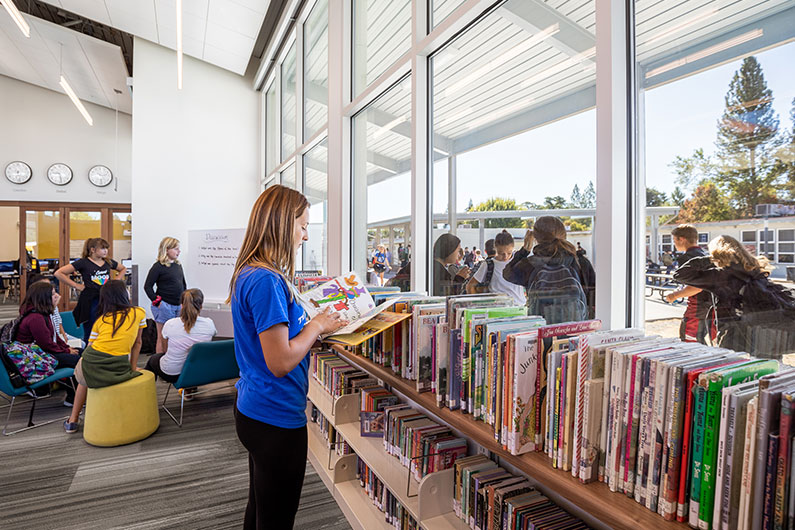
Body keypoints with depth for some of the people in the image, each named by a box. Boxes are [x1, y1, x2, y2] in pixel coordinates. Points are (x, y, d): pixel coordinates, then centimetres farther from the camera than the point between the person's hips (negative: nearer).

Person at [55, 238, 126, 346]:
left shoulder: (108, 262, 9)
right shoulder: (83, 263, -5)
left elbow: (123, 269, 28)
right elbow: (58, 273, -7)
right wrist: (77, 286, -8)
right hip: (90, 302, -4)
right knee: (89, 335, 3)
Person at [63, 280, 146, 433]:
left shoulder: (101, 319, 13)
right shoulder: (139, 313, 10)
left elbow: (90, 347, 13)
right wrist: (133, 367, 22)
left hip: (90, 368, 1)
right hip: (118, 371, -1)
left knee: (84, 380, 37)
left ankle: (72, 420, 40)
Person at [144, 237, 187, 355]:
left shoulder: (178, 265, 12)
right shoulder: (158, 266, -8)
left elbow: (183, 284, 20)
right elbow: (147, 286, -9)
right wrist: (157, 301, -13)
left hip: (178, 306, 7)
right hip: (164, 306, -7)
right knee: (163, 338, 1)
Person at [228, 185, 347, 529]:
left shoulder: (248, 273, 6)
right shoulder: (267, 281, -25)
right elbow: (280, 362, -26)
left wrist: (312, 325, 5)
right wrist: (317, 326, -14)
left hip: (253, 409, 10)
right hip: (276, 419, -10)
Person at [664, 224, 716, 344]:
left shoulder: (686, 257, -13)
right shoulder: (706, 255, 15)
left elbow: (697, 286, -22)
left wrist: (675, 295, -10)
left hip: (697, 312, -9)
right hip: (711, 309, 9)